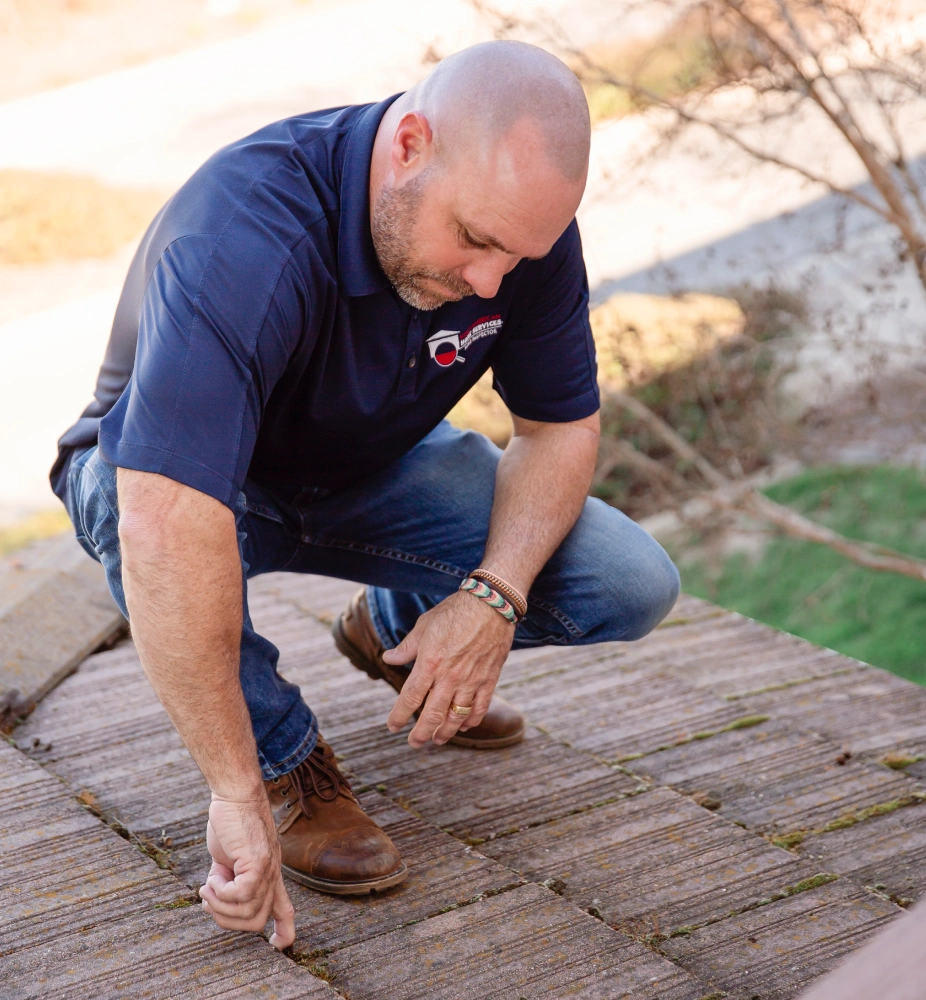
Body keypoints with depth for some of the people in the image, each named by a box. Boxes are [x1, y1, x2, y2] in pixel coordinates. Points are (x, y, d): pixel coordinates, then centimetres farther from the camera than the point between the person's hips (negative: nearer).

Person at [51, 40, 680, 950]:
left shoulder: (521, 217, -20)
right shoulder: (243, 242, -41)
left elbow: (560, 423, -7)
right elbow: (169, 533, -50)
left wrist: (495, 597, -24)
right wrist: (240, 798, -47)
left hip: (373, 468, 5)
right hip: (189, 475, -4)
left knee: (631, 586, -12)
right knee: (132, 510, -41)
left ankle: (393, 631, 18)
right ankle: (284, 757, -13)